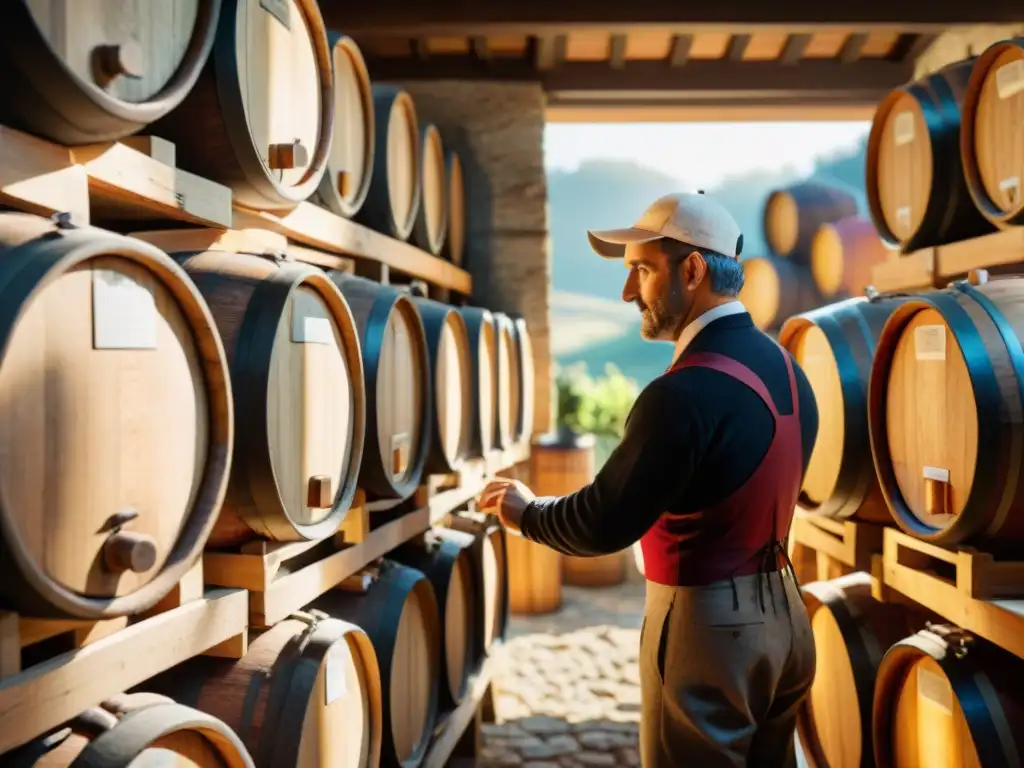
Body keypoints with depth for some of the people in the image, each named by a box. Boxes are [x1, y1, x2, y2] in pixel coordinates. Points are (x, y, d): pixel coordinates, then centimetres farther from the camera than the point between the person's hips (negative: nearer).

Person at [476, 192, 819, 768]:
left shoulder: (687, 391, -24)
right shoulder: (786, 367, 5)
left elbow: (603, 524, -21)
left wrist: (527, 514, -3)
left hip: (707, 623, -8)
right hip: (779, 611, 9)